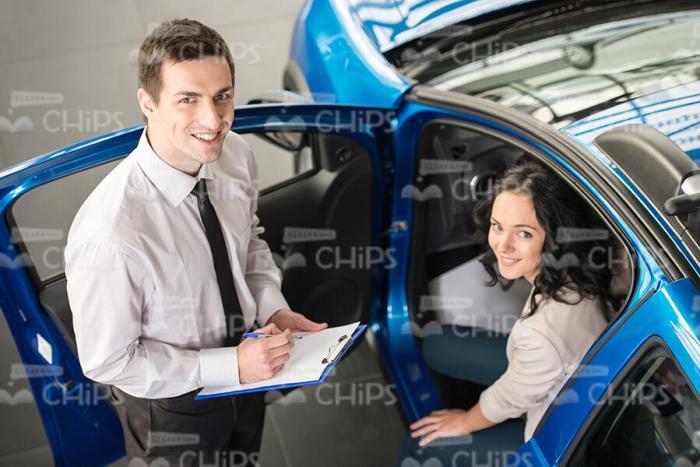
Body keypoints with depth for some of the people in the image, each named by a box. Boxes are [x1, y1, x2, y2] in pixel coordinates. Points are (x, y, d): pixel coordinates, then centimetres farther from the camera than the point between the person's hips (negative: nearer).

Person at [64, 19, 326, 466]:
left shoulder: (236, 154, -17)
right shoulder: (110, 231, -37)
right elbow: (108, 361, -24)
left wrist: (273, 308, -11)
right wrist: (229, 365, -26)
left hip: (243, 378, 6)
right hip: (172, 410, -5)